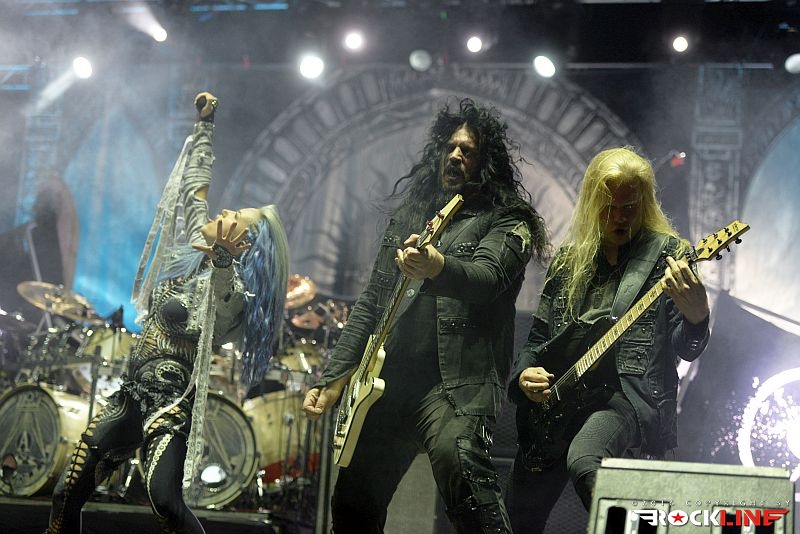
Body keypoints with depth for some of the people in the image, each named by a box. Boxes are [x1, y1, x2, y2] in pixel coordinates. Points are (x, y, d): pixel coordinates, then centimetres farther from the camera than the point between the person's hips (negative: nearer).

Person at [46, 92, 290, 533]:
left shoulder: (227, 285, -12)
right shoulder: (193, 247, 10)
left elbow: (214, 317, -38)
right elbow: (196, 180, 24)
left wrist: (222, 257, -54)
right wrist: (205, 124, 30)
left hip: (171, 400, -8)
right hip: (133, 393, 8)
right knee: (68, 494, 2)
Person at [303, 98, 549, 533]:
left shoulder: (505, 221, 2)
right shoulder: (408, 215, 20)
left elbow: (487, 276, -19)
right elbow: (371, 302, 22)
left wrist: (438, 268, -42)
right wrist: (333, 378, 16)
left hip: (456, 380, -6)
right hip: (387, 379, 7)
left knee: (458, 461, -34)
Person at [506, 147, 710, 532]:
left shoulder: (669, 255, 3)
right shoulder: (567, 261, 15)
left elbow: (686, 350, -3)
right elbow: (538, 338, 21)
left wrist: (695, 317, -25)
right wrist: (524, 375, 0)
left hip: (631, 393, -5)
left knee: (582, 460, -37)